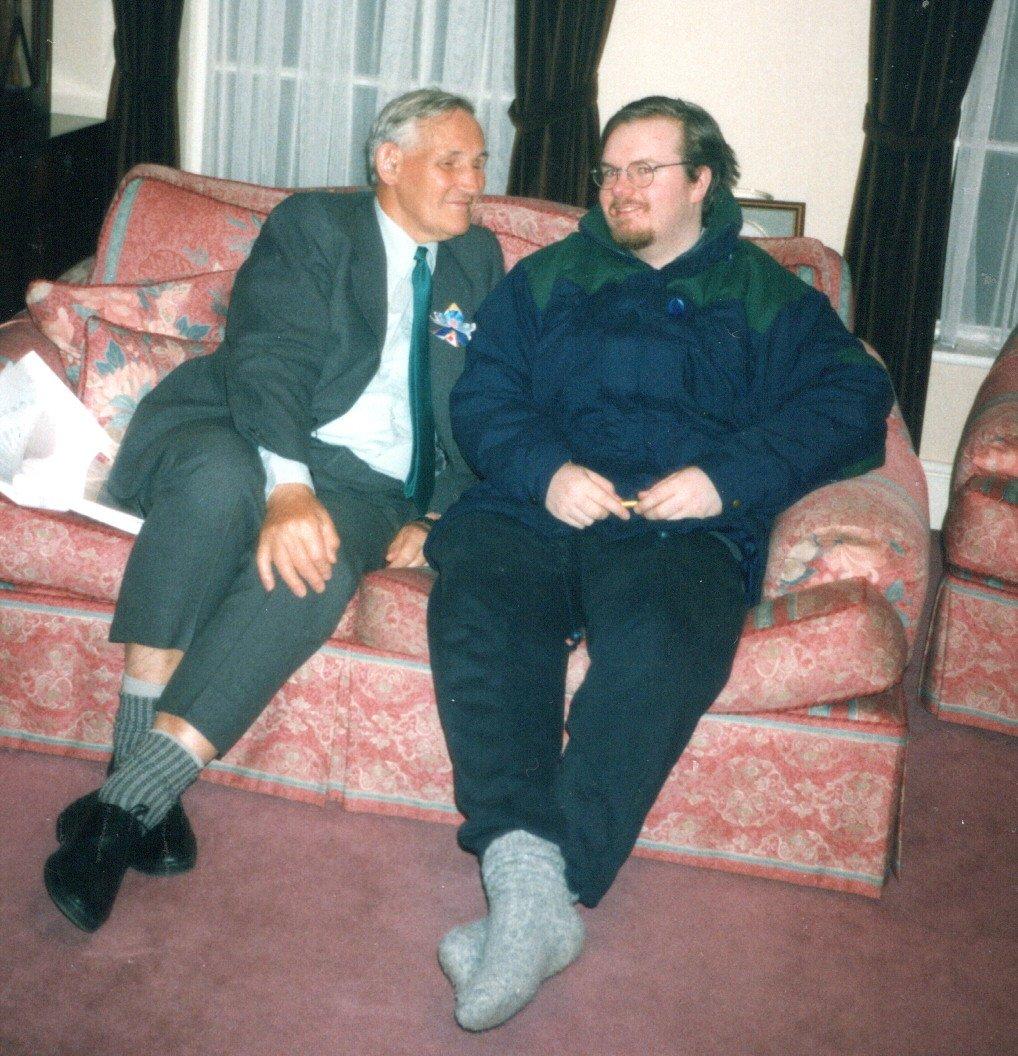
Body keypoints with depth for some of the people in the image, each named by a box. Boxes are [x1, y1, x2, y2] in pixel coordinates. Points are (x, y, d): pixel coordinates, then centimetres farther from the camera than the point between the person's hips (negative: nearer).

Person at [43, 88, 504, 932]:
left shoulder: (477, 259, 21)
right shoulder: (313, 224, 7)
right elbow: (269, 359, -11)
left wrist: (437, 516, -3)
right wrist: (286, 486, -30)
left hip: (370, 484, 2)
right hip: (253, 445, -2)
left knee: (319, 563, -34)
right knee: (220, 475, -39)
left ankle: (126, 802, -34)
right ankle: (136, 755, -30)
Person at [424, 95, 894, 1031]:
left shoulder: (768, 296, 22)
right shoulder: (548, 277, 28)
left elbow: (850, 401, 6)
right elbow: (480, 395, 15)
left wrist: (730, 477, -11)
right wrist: (545, 468, -7)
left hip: (680, 530, -2)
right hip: (532, 508, 2)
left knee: (657, 640, -36)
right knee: (478, 606, -33)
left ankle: (539, 896, -40)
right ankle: (530, 877, -43)